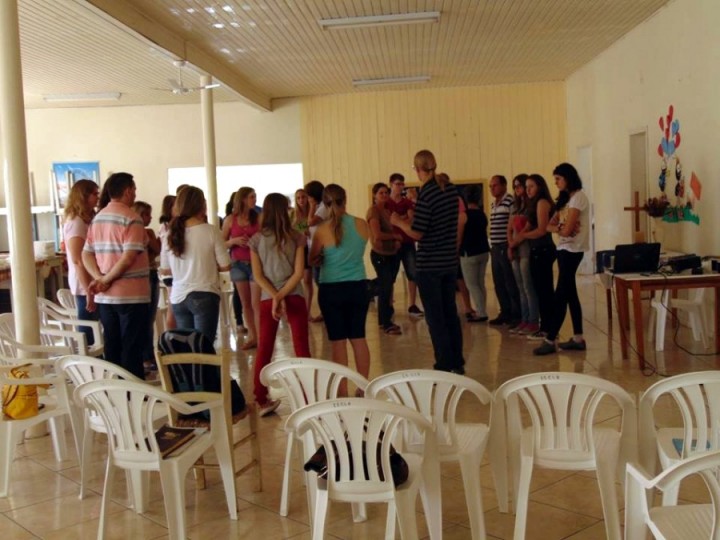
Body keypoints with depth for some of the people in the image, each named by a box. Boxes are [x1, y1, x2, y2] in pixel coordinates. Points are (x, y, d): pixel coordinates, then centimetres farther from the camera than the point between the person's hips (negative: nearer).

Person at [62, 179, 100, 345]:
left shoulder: (85, 220, 14)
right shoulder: (75, 222, -14)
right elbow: (78, 261, -19)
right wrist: (88, 291, -21)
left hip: (89, 284, 9)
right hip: (85, 286, -9)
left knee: (91, 331, 10)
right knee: (88, 334, -4)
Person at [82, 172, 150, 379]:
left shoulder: (97, 218, 12)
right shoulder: (131, 218, -11)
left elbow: (87, 255, 7)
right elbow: (129, 258, -21)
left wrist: (99, 277, -6)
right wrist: (107, 280, -12)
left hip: (105, 296, 7)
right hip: (131, 295, -7)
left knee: (111, 349, 12)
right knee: (132, 350, -1)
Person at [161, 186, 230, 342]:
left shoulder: (171, 234, 2)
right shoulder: (210, 231, -10)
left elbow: (165, 269, 9)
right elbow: (225, 265, -7)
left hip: (178, 297, 5)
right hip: (204, 296, -4)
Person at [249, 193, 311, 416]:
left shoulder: (257, 240, 0)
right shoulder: (297, 238, -2)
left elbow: (258, 276, -5)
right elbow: (299, 272, -8)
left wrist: (275, 297, -9)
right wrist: (281, 296, -10)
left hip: (267, 300, 1)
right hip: (294, 298, -1)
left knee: (264, 350, 11)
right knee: (302, 349, 4)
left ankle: (261, 401, 14)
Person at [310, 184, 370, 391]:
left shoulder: (322, 230, -11)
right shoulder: (362, 225, -4)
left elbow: (312, 260, 2)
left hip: (331, 290, -3)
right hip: (358, 287, 3)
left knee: (338, 341, 5)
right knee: (358, 338, 13)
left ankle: (343, 391, 11)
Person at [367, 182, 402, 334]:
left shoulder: (386, 210, 13)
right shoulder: (373, 210, -13)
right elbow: (377, 235, -23)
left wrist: (397, 241, 4)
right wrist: (396, 236, -10)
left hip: (392, 254, 8)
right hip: (380, 255, -8)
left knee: (387, 287, 14)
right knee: (385, 287, -7)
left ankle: (384, 320, 24)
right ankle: (386, 324, 0)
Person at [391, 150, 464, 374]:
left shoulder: (425, 194, -17)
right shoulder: (451, 190, 4)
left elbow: (417, 233, -18)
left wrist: (398, 221, -1)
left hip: (429, 265, -7)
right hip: (450, 261, 7)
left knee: (435, 316, 2)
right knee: (450, 312, 15)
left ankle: (444, 366, 6)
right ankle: (457, 362, 22)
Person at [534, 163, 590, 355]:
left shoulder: (578, 197, -11)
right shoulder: (565, 198, 16)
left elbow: (567, 230, -17)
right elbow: (549, 225, 8)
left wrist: (559, 228, 2)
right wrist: (559, 227, -11)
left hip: (572, 250, -9)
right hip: (564, 248, 9)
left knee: (560, 296, -9)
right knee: (570, 294, 9)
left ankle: (550, 340, -8)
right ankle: (578, 338, 14)